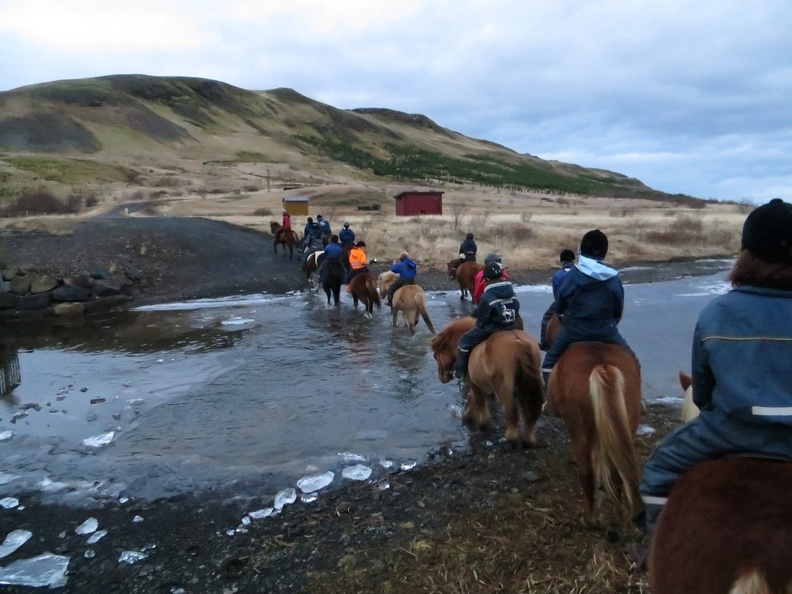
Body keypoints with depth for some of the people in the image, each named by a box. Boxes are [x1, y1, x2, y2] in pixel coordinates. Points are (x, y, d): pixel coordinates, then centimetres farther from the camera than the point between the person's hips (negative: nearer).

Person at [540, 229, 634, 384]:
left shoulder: (571, 275, -8)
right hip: (605, 331, 1)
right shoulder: (614, 278, -4)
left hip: (574, 330, -1)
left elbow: (559, 307, 2)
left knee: (549, 362, 15)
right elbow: (619, 311, 5)